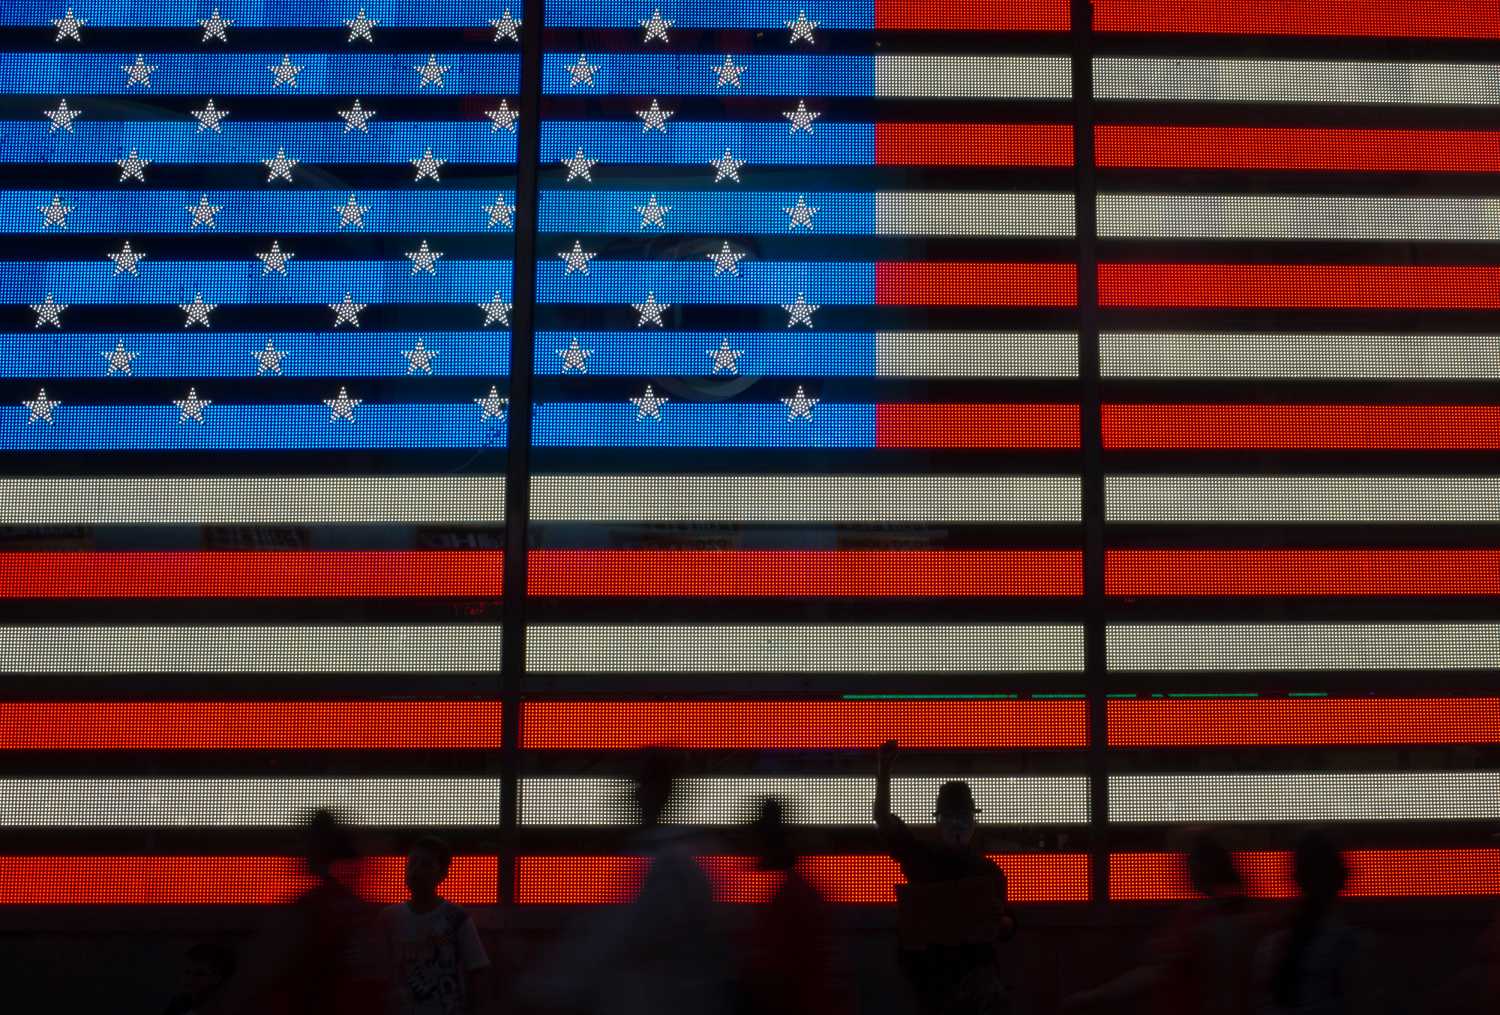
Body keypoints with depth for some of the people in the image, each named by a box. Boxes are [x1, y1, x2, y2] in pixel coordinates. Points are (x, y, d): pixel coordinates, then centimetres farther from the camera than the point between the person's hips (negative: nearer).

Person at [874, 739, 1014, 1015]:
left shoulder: (988, 870, 7)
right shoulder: (921, 856, 5)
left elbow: (1006, 923, 11)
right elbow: (883, 819, -5)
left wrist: (999, 925, -13)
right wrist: (884, 770, -16)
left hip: (976, 966, 0)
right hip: (928, 967, 1)